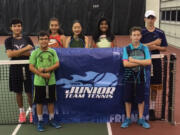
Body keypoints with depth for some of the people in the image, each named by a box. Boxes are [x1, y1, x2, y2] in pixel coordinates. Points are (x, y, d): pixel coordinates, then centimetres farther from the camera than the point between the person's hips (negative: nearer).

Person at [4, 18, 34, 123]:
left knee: (29, 92, 4)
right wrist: (25, 49, -16)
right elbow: (9, 54, -12)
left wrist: (17, 52, -13)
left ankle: (32, 112, 20)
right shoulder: (8, 41, 3)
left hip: (27, 68, -1)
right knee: (18, 92, 10)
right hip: (15, 69, 1)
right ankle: (22, 113, 25)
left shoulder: (27, 39, 4)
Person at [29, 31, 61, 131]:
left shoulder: (53, 52, 3)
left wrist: (45, 69, -15)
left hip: (51, 81, 2)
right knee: (39, 102, 6)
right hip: (39, 82, -2)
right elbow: (31, 67, -6)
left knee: (51, 101, 12)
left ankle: (52, 119, 26)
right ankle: (40, 121, 19)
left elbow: (57, 64, -5)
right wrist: (42, 74, -15)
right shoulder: (35, 53, -3)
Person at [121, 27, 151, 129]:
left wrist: (134, 60, -15)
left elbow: (149, 62, -13)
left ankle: (141, 119, 21)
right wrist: (141, 63, -13)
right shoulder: (126, 48, 0)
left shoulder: (144, 48, 1)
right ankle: (128, 119, 20)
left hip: (140, 77, 0)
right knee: (128, 99, 7)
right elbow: (125, 63, -12)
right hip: (129, 77, 0)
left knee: (141, 99, 8)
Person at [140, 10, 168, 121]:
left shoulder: (160, 32, 6)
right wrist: (153, 42, -15)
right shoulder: (141, 32, 1)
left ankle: (152, 109, 16)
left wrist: (156, 47, -12)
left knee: (154, 87, 5)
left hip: (156, 62, 2)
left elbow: (165, 48, 7)